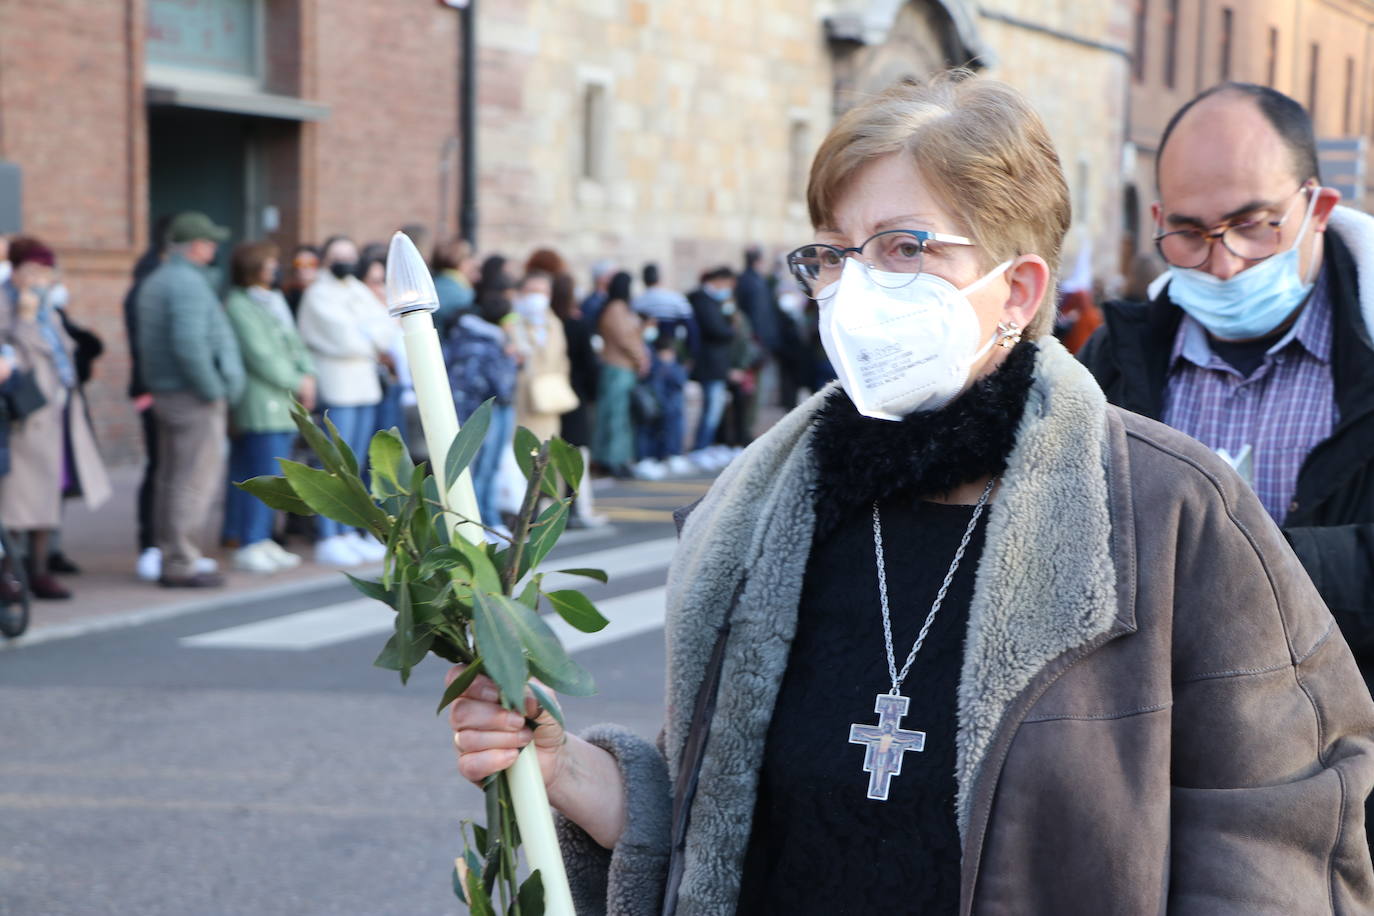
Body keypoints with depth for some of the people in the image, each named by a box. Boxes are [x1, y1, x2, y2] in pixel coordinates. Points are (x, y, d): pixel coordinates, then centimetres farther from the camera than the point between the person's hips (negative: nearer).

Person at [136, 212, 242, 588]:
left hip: (164, 390, 10)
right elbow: (189, 344, -26)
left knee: (170, 479, 13)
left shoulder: (153, 282, 15)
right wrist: (213, 388, -17)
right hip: (194, 397, -10)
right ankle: (181, 564, -6)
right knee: (196, 481, -7)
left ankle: (170, 559, 18)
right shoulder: (188, 282, -16)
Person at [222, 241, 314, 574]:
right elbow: (260, 357, -14)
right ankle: (249, 546, -7)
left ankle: (263, 540, 16)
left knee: (273, 476, 10)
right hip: (259, 402, -9)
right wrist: (297, 383, -9)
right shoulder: (238, 305, -9)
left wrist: (308, 375, 2)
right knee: (263, 475, -11)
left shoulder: (275, 301, 20)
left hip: (285, 404, 9)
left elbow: (294, 342, 19)